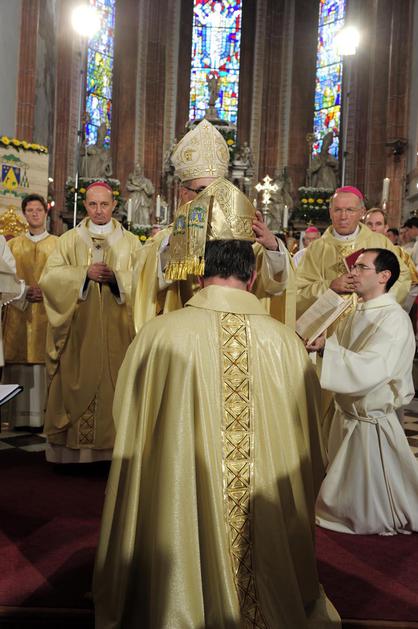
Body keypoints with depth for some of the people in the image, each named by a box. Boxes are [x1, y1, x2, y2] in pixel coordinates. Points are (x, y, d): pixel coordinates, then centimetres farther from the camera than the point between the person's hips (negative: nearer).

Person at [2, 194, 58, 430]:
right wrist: (24, 292, -8)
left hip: (48, 312, -1)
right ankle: (20, 417, 4)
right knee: (19, 364, -2)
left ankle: (45, 415, 2)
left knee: (45, 362, -5)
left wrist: (46, 291, -11)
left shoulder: (58, 244, 8)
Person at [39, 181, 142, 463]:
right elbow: (49, 276, -2)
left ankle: (114, 446, 6)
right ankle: (75, 447, 7)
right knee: (79, 384, -1)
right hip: (80, 331, 0)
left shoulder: (130, 242, 10)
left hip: (116, 332, 0)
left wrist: (116, 277, -15)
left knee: (114, 383, -2)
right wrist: (85, 273, -13)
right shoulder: (69, 240, 10)